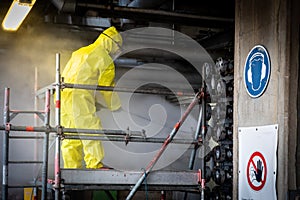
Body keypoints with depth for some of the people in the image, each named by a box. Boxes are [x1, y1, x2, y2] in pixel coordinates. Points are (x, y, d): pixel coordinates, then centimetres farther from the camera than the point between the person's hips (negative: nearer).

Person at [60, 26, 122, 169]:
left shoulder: (79, 52, 25)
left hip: (63, 95, 8)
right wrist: (115, 107, 15)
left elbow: (64, 75, 27)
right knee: (91, 129, -7)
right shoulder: (105, 59, 1)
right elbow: (107, 87, 2)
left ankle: (72, 168, 9)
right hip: (80, 98, -8)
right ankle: (95, 165, -12)